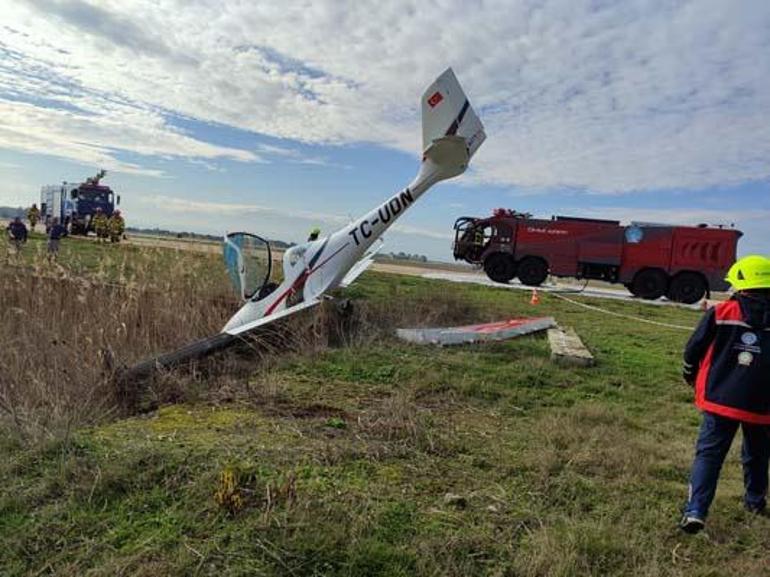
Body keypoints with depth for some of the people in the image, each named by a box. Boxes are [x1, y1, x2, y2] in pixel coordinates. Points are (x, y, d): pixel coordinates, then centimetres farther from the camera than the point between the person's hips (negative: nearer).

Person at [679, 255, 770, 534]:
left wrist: (690, 376, 15)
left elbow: (693, 351, -3)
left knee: (708, 454, 2)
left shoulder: (720, 313, -8)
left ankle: (695, 511, -7)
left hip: (720, 399, -2)